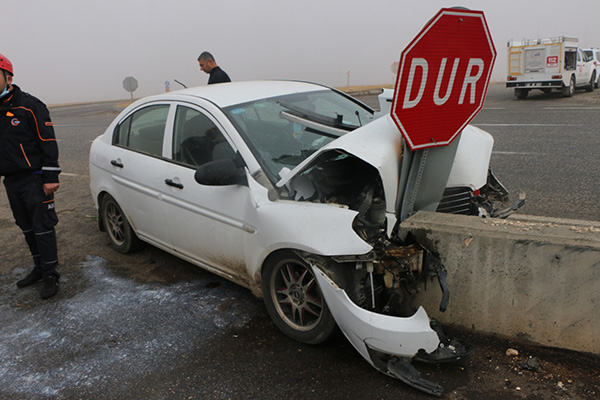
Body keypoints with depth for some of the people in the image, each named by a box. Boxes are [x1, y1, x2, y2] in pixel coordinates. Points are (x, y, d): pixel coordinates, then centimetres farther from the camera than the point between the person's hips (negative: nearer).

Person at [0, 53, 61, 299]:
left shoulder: (29, 106, -9)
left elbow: (48, 142, -12)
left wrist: (50, 177, -17)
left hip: (34, 179, -7)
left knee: (42, 227, -3)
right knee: (27, 228, 15)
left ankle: (50, 275, 6)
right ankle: (40, 268, 29)